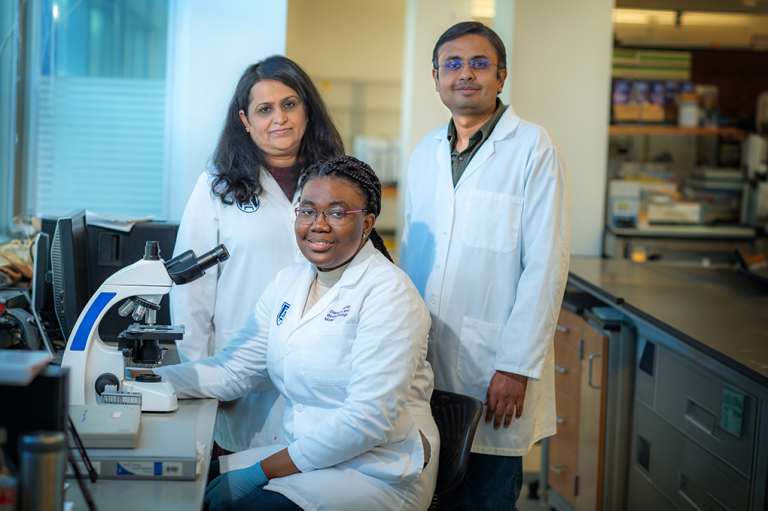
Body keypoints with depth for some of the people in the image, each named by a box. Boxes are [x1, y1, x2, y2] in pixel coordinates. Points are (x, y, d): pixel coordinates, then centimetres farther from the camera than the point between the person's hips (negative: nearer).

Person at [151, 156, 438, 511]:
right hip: (305, 453, 7)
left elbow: (369, 419, -22)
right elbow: (234, 369, 7)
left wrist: (262, 472, -22)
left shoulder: (388, 295, -15)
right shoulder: (290, 282, 10)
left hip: (379, 473, -7)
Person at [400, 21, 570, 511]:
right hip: (424, 358, 5)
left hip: (492, 365, -5)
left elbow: (546, 265, -10)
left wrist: (517, 365, -15)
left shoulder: (534, 149, -6)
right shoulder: (426, 153, 12)